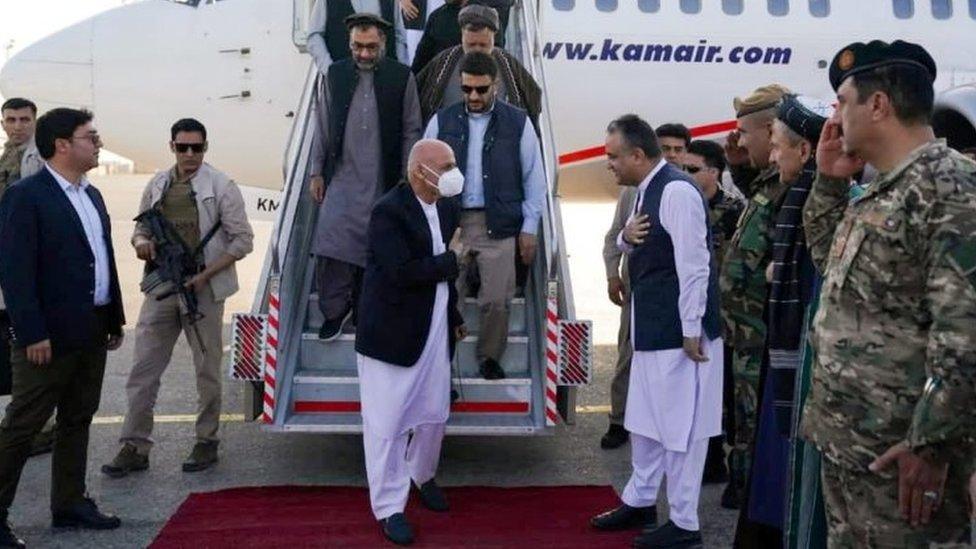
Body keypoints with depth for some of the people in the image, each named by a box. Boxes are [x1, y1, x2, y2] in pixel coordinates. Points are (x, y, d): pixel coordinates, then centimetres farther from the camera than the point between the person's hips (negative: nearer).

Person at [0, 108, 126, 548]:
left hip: (91, 333, 8)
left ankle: (70, 504, 27)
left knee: (78, 421, 16)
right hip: (50, 336, -8)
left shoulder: (91, 195, 14)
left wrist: (114, 318, 15)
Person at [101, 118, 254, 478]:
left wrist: (205, 274, -14)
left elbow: (242, 240, -5)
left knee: (207, 370, 7)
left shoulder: (220, 187, -5)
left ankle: (206, 442, 20)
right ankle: (135, 447, 11)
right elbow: (141, 227, 18)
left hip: (202, 289, -4)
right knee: (143, 369, 3)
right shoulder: (157, 186, 9)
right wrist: (141, 241, -7)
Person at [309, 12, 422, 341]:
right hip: (341, 178, 1)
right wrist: (316, 172, 6)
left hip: (383, 182, -1)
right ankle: (334, 310, 8)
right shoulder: (334, 75, 5)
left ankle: (362, 311, 22)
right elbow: (322, 127, 9)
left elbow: (411, 132, 3)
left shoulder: (402, 78, 0)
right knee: (330, 245, -7)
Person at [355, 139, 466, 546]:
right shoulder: (388, 212, -18)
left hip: (435, 333, 7)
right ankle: (389, 508, 13)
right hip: (393, 335, -7)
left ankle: (423, 476, 44)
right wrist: (451, 259, -14)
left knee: (434, 414, 18)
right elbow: (404, 272, -27)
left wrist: (454, 317, 20)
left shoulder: (447, 208, 6)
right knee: (388, 423, 1)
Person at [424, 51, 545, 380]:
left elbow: (534, 179, 5)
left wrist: (529, 228, 1)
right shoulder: (442, 122, 6)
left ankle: (489, 359, 23)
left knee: (497, 300, 0)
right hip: (449, 223, 1)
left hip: (498, 225, -1)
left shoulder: (518, 124, 2)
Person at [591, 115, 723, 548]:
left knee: (680, 426, 0)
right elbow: (636, 249, 22)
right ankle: (640, 501, 33)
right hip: (650, 327, 10)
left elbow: (693, 265, -22)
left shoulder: (677, 191, -19)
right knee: (645, 418, 19)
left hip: (678, 330, -10)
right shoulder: (646, 190, 11)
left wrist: (692, 331, -20)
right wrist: (626, 236, -2)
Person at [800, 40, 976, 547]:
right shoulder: (877, 193, 12)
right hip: (844, 438, 9)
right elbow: (830, 258, 29)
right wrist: (829, 181, 14)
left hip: (898, 452, -9)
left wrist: (931, 443, -23)